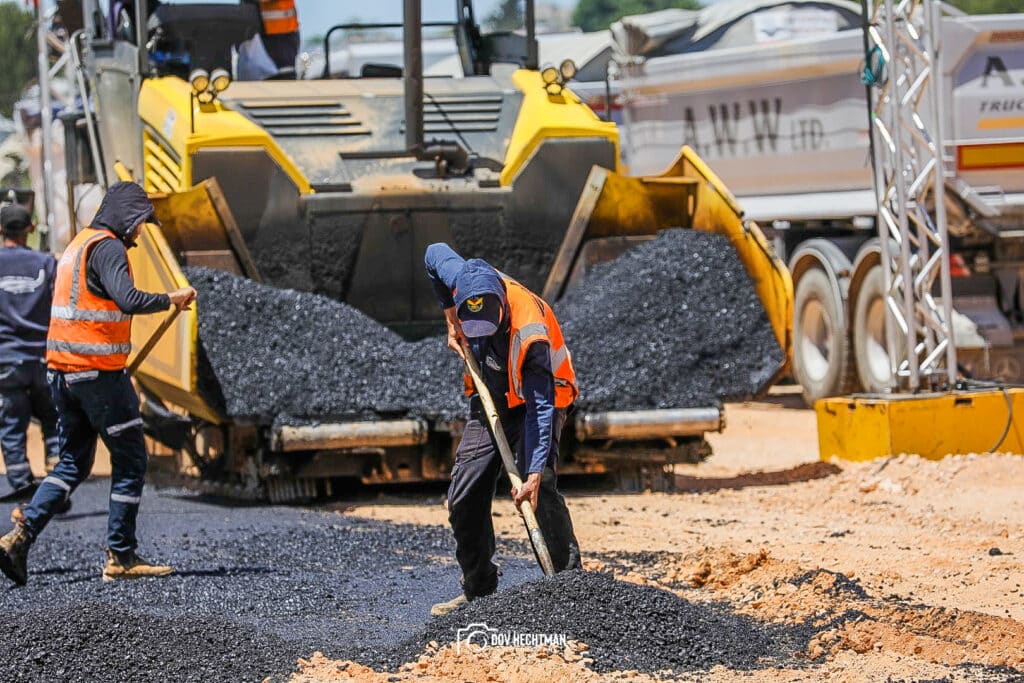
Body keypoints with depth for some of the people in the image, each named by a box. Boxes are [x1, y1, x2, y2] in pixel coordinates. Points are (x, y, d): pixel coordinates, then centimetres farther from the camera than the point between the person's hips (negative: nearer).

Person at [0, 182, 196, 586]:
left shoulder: (78, 245, 18)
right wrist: (171, 299, -12)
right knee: (130, 461, 1)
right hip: (99, 371, -9)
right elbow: (128, 299, -26)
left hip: (62, 371, 9)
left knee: (73, 463, 14)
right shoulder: (108, 248, -12)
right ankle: (120, 558, 3)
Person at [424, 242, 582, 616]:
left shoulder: (531, 334, -37)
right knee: (464, 499, 2)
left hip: (536, 401, -6)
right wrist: (451, 322, 1)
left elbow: (541, 408, -38)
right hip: (491, 399, 6)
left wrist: (534, 474, -45)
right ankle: (477, 591, 14)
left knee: (540, 492, -25)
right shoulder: (466, 278, -23)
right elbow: (436, 252, 2)